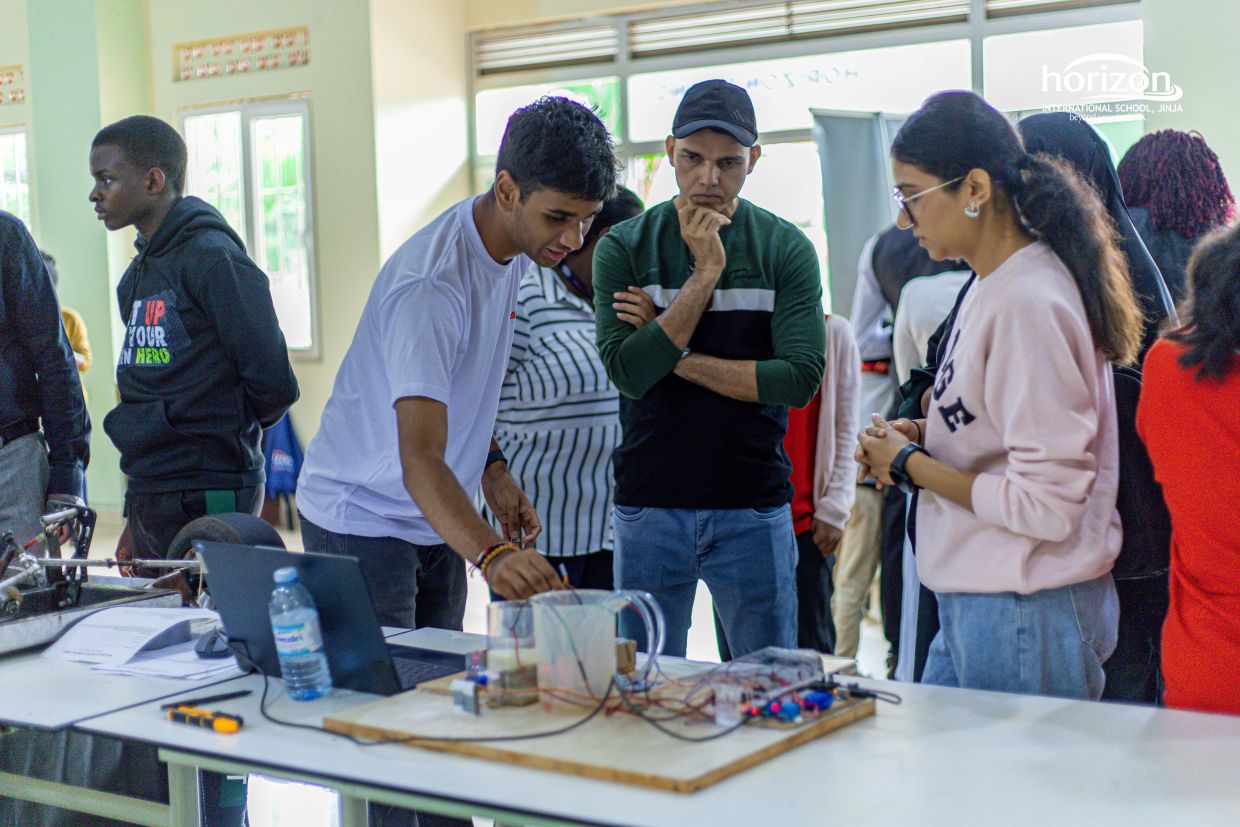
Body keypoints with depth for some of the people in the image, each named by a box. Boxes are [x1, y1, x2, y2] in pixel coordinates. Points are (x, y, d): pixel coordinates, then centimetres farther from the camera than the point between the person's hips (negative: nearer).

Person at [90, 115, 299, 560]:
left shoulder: (213, 259, -13)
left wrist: (221, 431, 1)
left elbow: (272, 385, -14)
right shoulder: (140, 272, 15)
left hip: (205, 498, -9)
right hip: (146, 494, 9)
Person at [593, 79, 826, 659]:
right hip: (648, 506, 0)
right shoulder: (624, 247, 1)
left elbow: (800, 378, -10)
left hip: (754, 509, 0)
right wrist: (706, 270, -15)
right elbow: (629, 371, -12)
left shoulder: (786, 250, 0)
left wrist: (679, 360, -11)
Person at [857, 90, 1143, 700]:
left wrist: (912, 465, -13)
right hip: (972, 604, 9)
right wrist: (923, 435, 4)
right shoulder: (993, 284, 9)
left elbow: (1047, 506, -23)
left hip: (1027, 615, -9)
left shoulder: (1029, 304, -19)